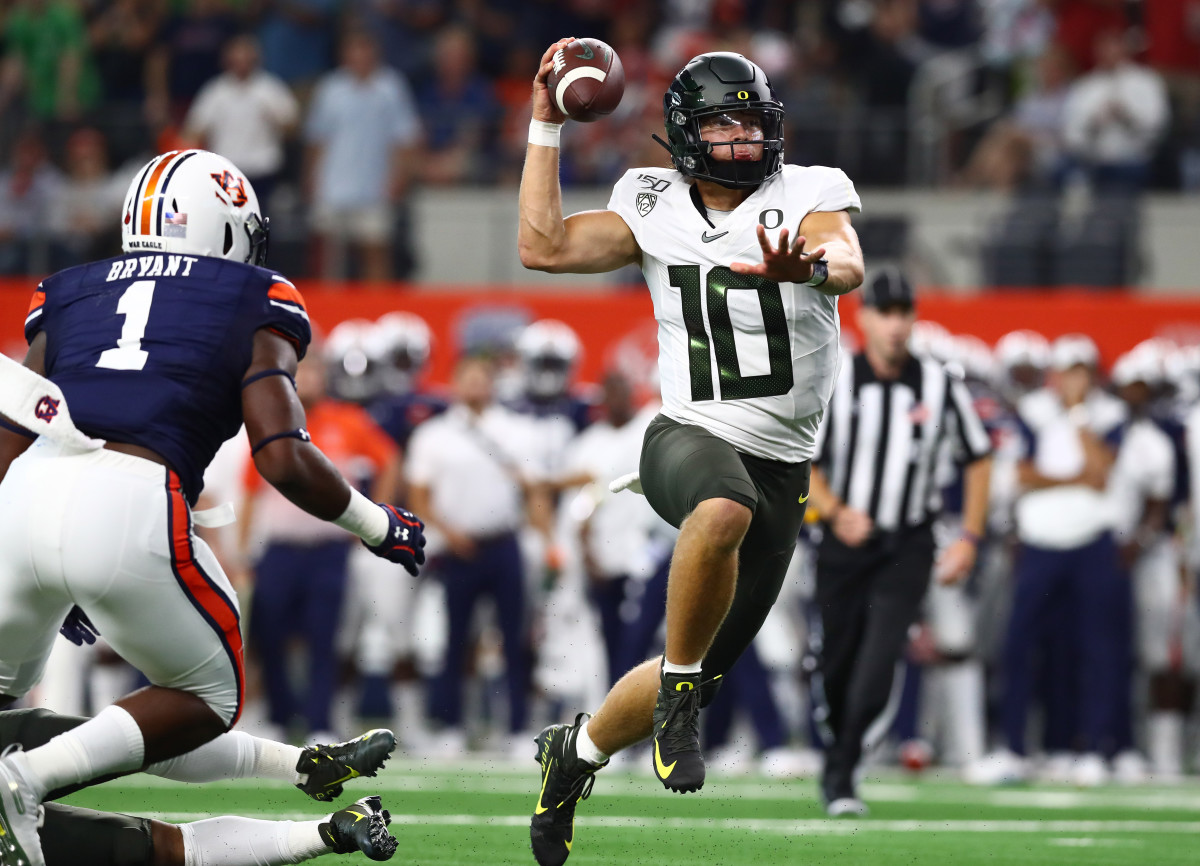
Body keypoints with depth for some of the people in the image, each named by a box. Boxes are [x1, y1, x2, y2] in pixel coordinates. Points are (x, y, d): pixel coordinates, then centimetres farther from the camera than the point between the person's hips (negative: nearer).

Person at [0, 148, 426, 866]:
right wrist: (379, 527, 21)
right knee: (208, 700, 18)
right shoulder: (255, 312, 16)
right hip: (132, 511, -4)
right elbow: (284, 459, 4)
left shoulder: (68, 300, 26)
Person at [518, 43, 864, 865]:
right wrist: (547, 126, 0)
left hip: (780, 468, 2)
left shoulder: (808, 197, -4)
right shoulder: (657, 209, 3)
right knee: (723, 510, -41)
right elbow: (544, 248, -2)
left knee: (696, 676, 8)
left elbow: (848, 263, -24)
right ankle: (679, 689, -22)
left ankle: (579, 747, 38)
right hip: (687, 437, -2)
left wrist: (815, 266, -48)